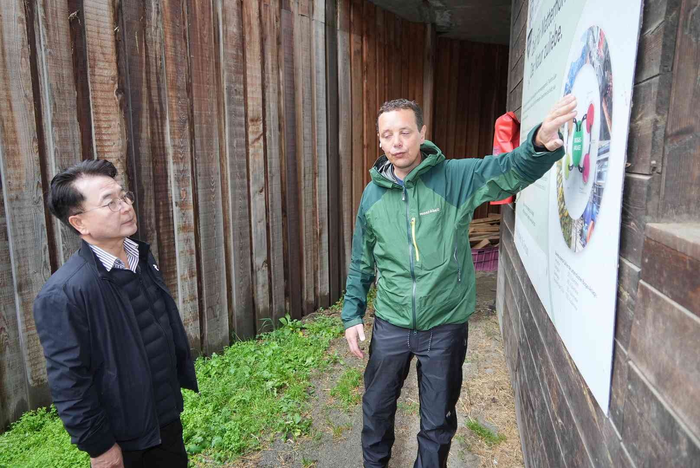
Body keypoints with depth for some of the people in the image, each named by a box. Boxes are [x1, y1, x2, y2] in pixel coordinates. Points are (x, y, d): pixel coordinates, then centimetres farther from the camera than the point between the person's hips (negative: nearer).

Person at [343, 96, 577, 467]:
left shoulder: (456, 178, -11)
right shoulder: (373, 194, -1)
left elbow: (511, 169, -27)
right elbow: (361, 262, 7)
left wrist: (541, 144, -49)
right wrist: (352, 314, 7)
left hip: (445, 326, -2)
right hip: (390, 325, 3)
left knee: (438, 421, 17)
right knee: (377, 408, 23)